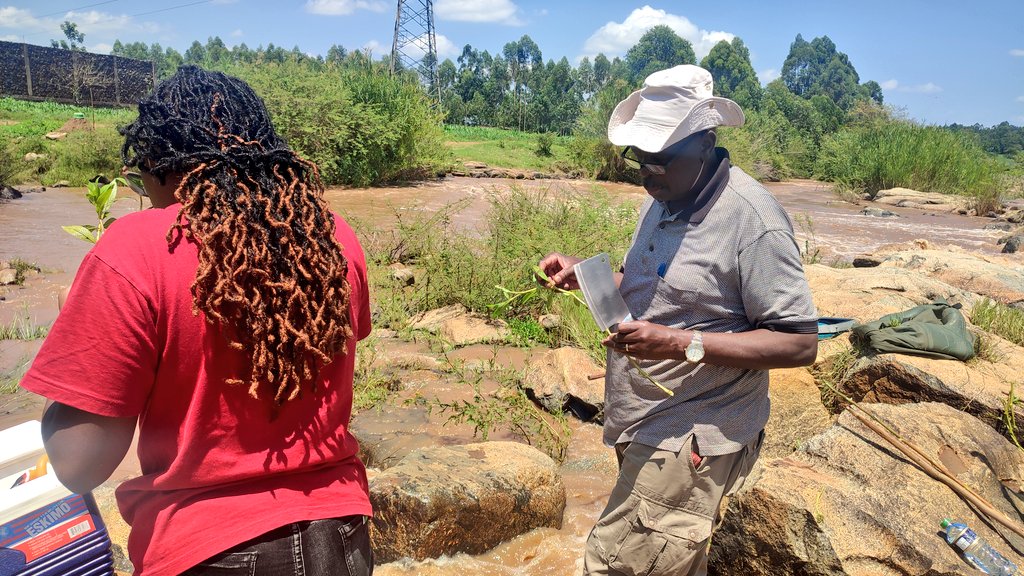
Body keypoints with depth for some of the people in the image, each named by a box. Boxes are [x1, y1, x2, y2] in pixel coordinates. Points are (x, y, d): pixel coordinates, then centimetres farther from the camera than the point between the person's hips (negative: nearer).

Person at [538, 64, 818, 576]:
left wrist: (682, 343, -28)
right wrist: (583, 275, 2)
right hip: (641, 424, 8)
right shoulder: (661, 198, 7)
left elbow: (800, 342, -19)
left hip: (691, 437, -8)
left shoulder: (752, 219, -20)